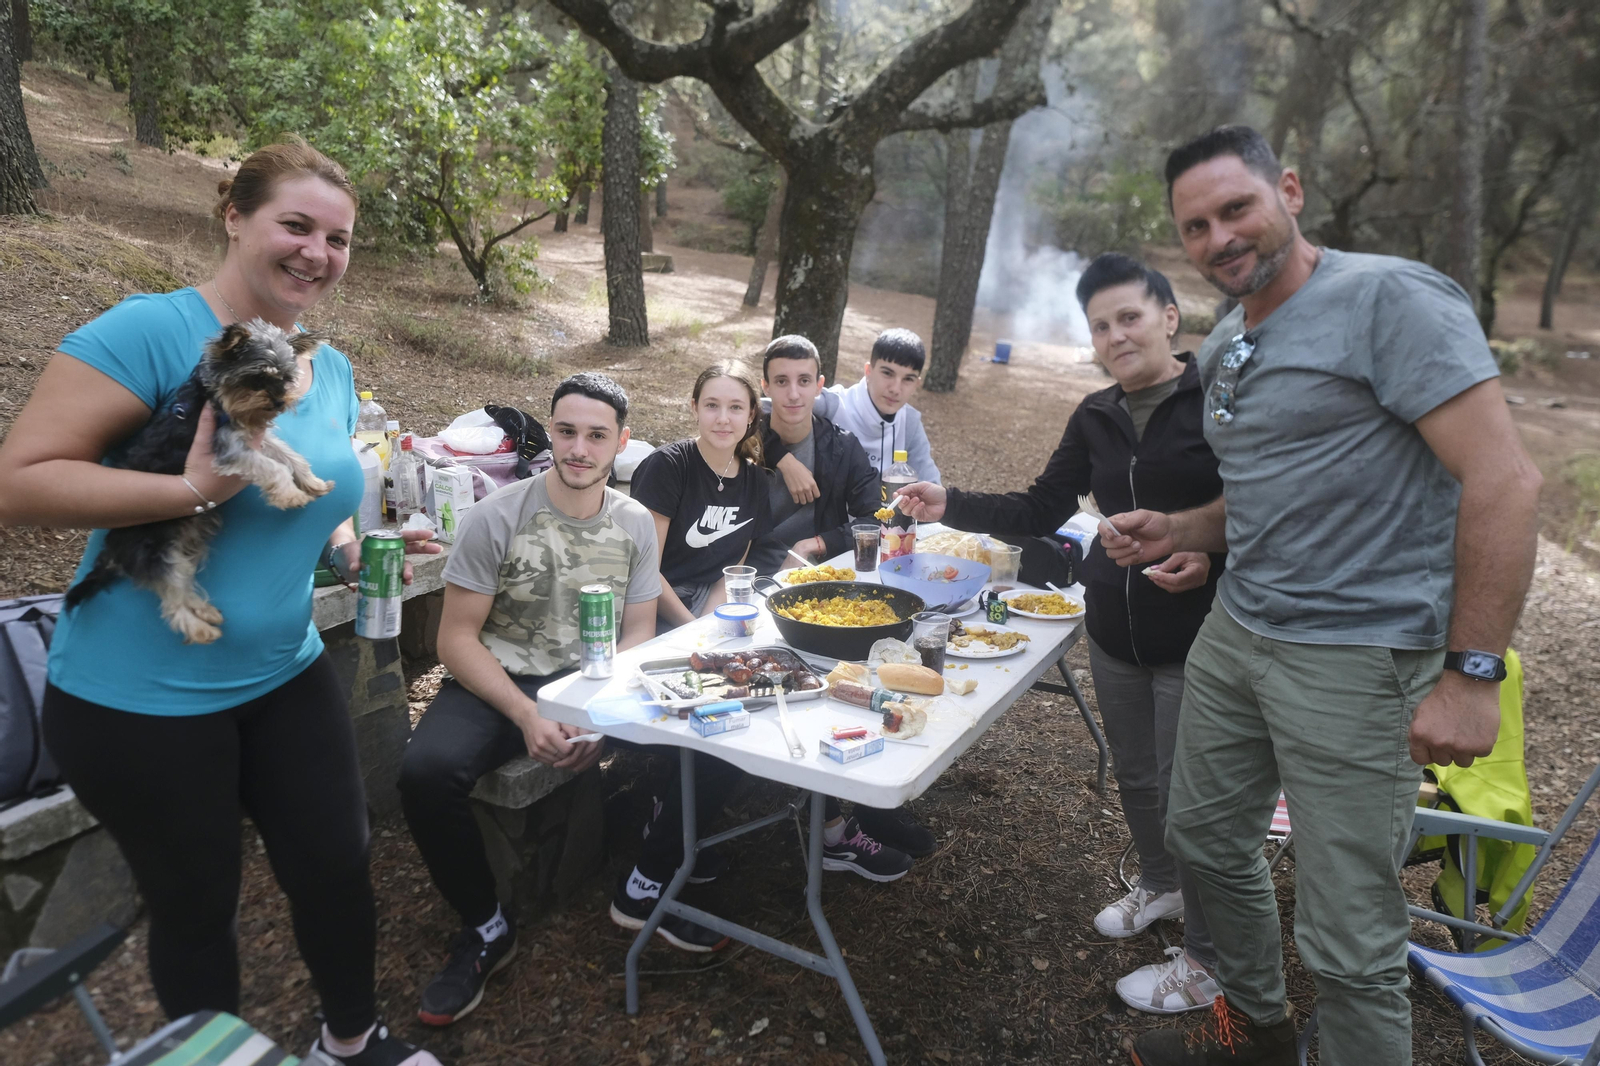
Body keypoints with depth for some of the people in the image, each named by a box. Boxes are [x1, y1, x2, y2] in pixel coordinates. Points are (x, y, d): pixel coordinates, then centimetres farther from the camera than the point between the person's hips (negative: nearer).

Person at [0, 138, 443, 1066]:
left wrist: (352, 546, -1)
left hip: (286, 678, 7)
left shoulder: (334, 370, 5)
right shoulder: (150, 331, -18)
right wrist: (194, 486, -32)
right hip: (139, 696, -6)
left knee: (339, 866, 14)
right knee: (198, 903, 13)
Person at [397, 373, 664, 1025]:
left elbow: (638, 632, 4)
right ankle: (486, 927, -3)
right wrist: (527, 716, -20)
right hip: (498, 683, -2)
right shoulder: (497, 516, -10)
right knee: (427, 772, -31)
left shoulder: (636, 524, 1)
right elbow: (457, 638, -9)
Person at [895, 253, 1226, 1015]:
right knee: (1133, 773, 20)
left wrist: (1213, 559, -27)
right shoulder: (1096, 418, 7)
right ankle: (1159, 886, 49)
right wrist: (951, 507, 1)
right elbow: (1042, 510, 8)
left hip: (1196, 638, -6)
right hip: (1114, 632, 6)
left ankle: (1205, 962, 26)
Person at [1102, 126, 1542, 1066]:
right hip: (1234, 634, 9)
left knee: (1350, 946, -1)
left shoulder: (1388, 299, -14)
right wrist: (1177, 531, 6)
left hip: (1353, 660, -8)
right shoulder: (1223, 350, 12)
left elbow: (1505, 480, -19)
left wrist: (1472, 672, -21)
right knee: (1207, 838, 21)